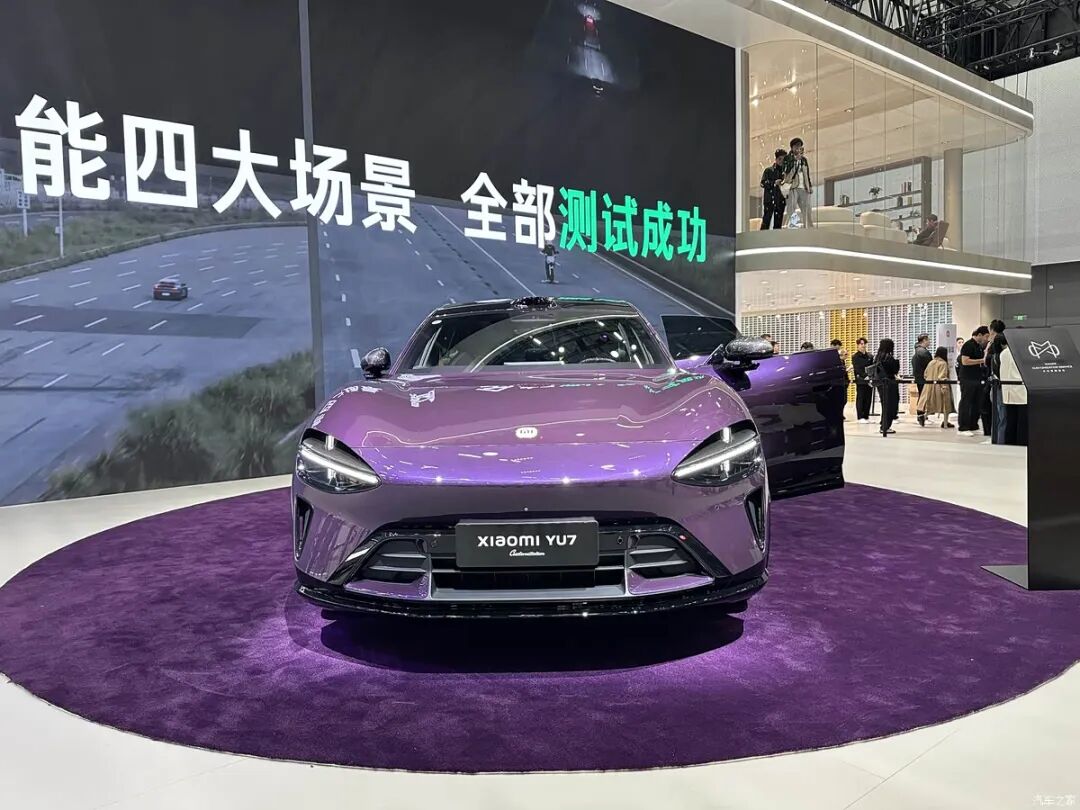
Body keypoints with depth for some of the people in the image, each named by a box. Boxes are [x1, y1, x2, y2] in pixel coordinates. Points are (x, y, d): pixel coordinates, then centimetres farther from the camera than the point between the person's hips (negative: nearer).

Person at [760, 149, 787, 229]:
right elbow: (763, 183, -1)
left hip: (780, 201, 3)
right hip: (769, 199, -3)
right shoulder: (768, 170, 10)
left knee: (778, 224, 1)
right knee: (766, 221, -9)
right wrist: (774, 183, -14)